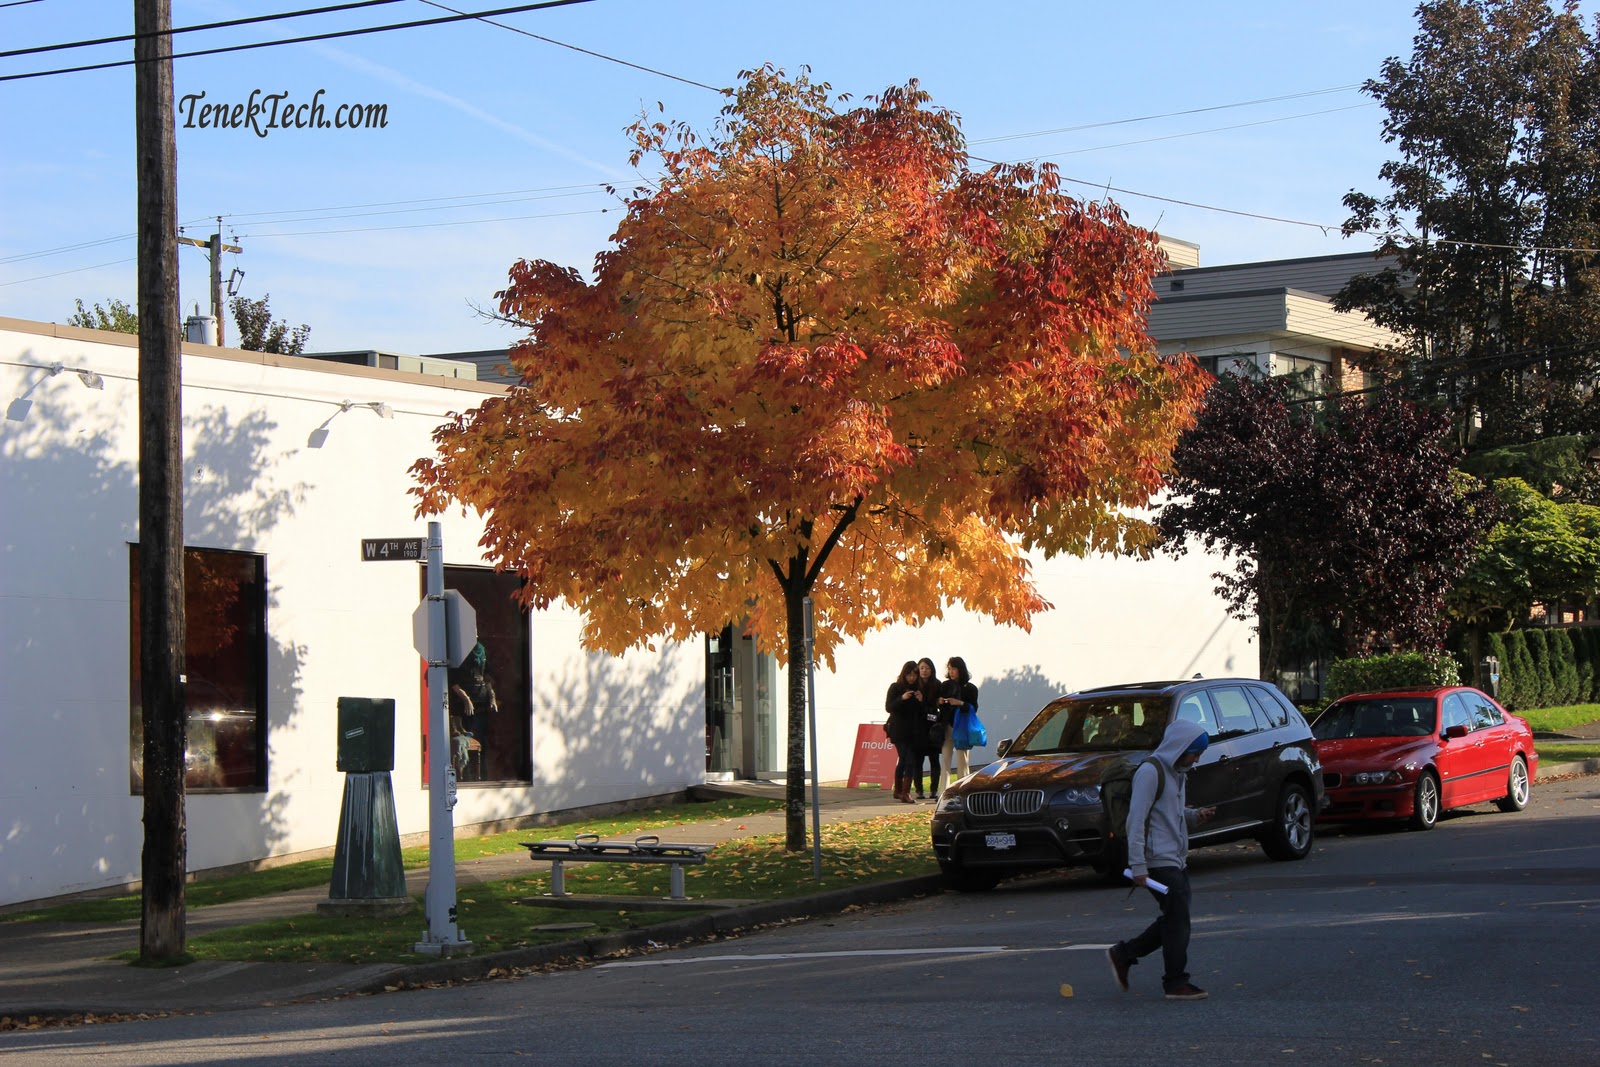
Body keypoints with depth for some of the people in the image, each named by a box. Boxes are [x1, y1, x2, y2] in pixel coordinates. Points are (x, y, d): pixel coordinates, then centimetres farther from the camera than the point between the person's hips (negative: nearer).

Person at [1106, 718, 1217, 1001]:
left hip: (1176, 860, 10)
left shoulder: (1177, 772, 17)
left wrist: (1197, 816, 6)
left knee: (1174, 920, 10)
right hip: (1158, 860, -10)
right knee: (1177, 919, -7)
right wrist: (1138, 866, -21)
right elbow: (1136, 820, -17)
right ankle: (1176, 983, 0)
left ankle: (1122, 955, 20)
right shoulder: (1150, 771, -13)